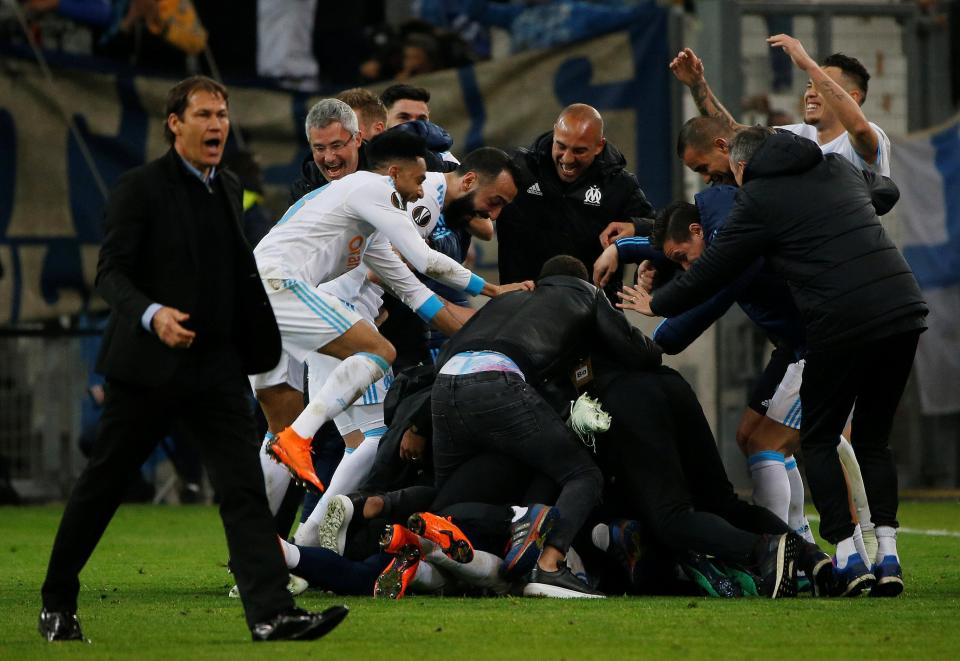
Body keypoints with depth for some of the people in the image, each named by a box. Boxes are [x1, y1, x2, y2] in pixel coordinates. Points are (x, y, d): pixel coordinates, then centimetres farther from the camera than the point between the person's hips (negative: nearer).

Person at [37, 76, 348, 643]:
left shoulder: (229, 189, 12)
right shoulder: (141, 187, -7)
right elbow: (111, 272, -13)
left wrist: (259, 346, 18)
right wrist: (152, 315, -30)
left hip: (217, 366, 5)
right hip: (148, 363, -5)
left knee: (245, 489, -8)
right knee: (102, 486, 7)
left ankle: (272, 613, -16)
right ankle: (57, 605, 22)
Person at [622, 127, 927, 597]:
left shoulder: (758, 199, 3)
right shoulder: (839, 169, 20)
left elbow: (712, 271, 9)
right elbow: (887, 191, 42)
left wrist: (656, 304, 24)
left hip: (841, 325, -6)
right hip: (904, 308, 6)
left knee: (819, 441, 11)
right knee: (873, 440, 17)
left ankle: (847, 555, -1)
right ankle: (887, 553, 4)